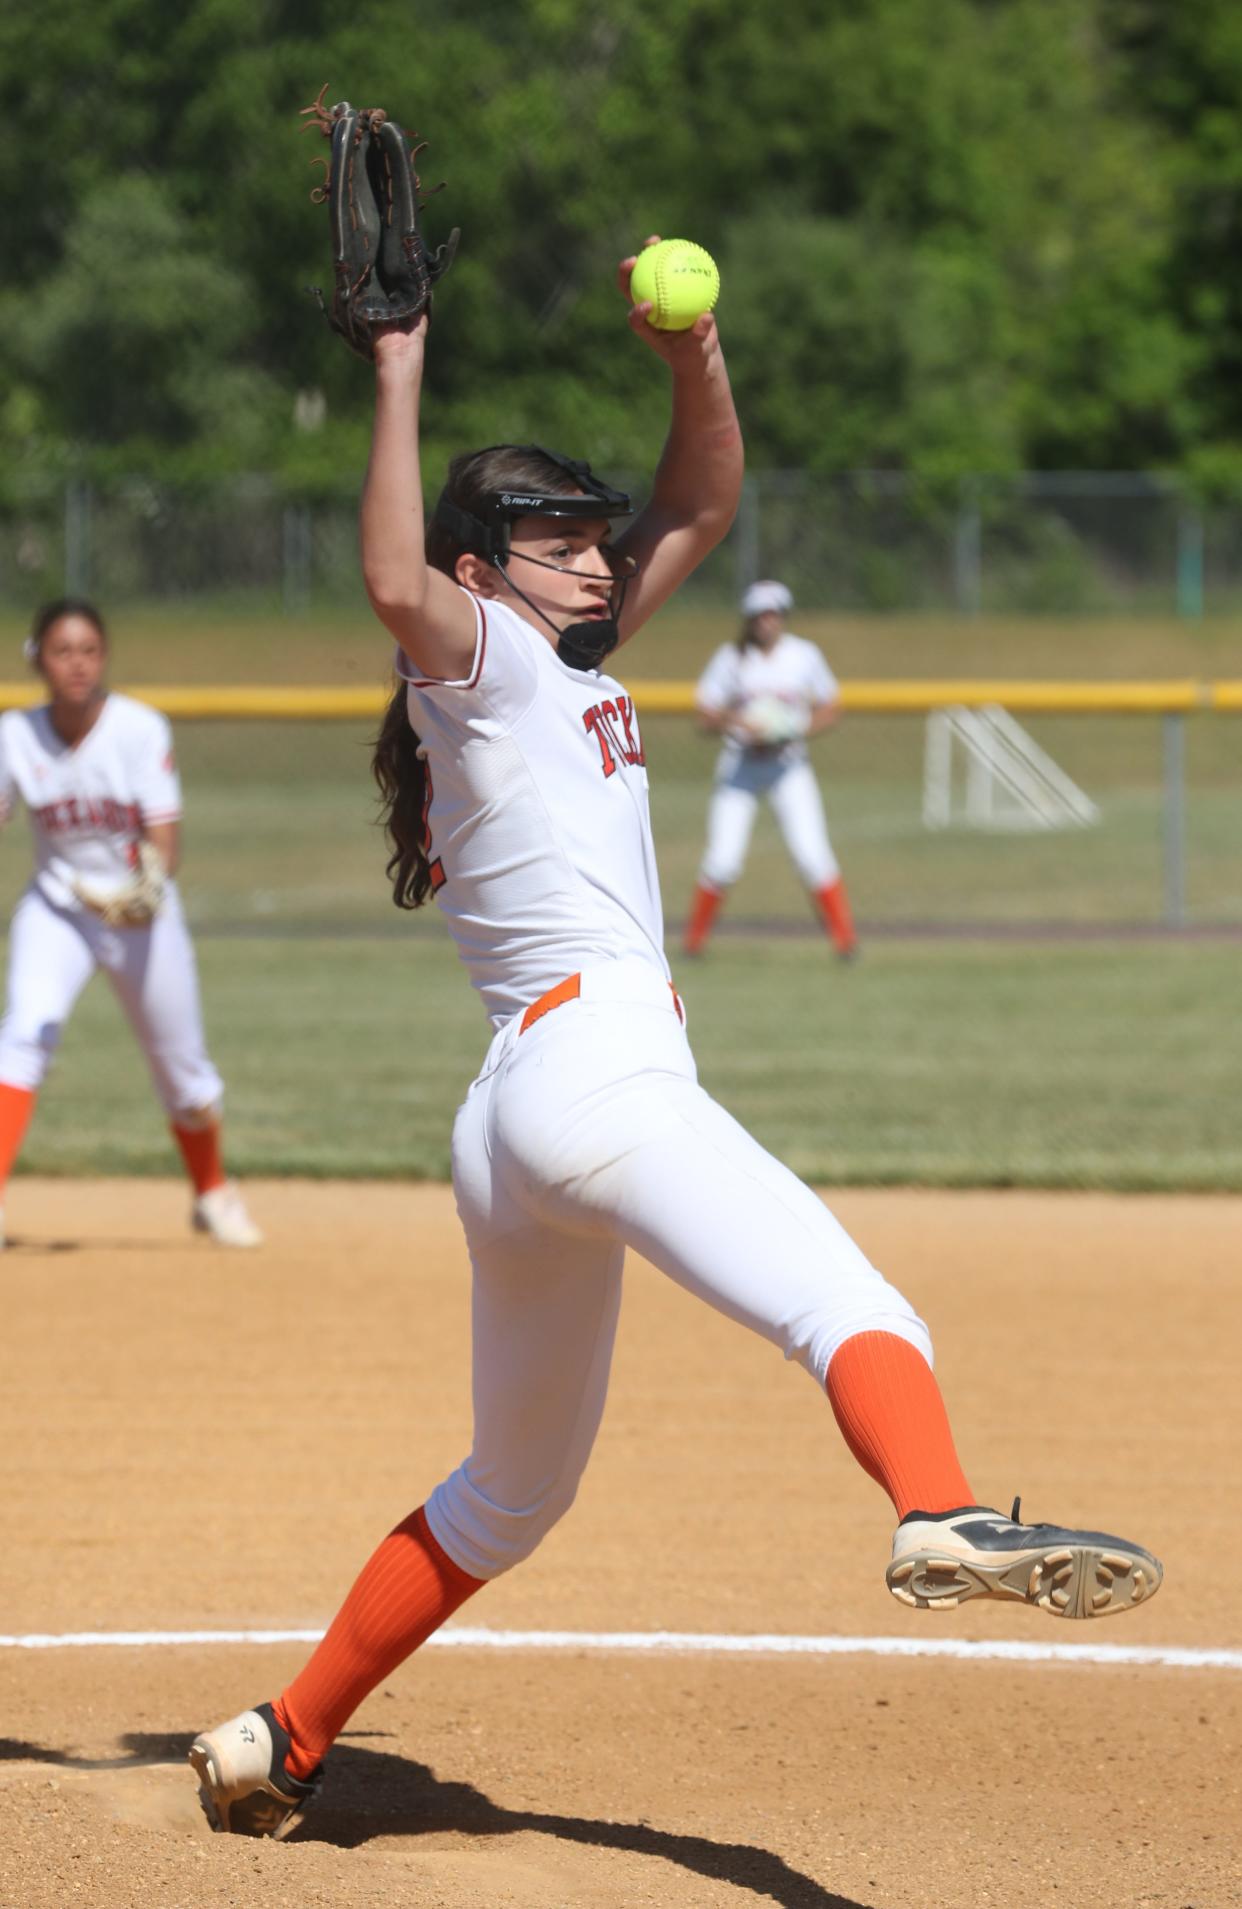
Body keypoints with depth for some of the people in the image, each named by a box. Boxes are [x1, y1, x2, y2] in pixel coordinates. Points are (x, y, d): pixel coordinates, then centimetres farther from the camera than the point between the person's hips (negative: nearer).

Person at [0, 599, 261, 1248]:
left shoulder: (141, 730, -18)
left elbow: (164, 838, -20)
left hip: (143, 918, -1)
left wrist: (151, 884, -41)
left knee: (182, 1068, 11)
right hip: (56, 909, 1)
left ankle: (212, 1191, 39)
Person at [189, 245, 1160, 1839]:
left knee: (511, 1491, 18)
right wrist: (401, 383, -17)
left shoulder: (576, 674, 27)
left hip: (510, 1135, 10)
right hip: (593, 1068, -10)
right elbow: (396, 584, -21)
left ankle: (279, 1746, 20)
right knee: (846, 1303, -30)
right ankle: (940, 1516, -58)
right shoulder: (473, 663, 3)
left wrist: (695, 359, 11)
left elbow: (701, 507, 28)